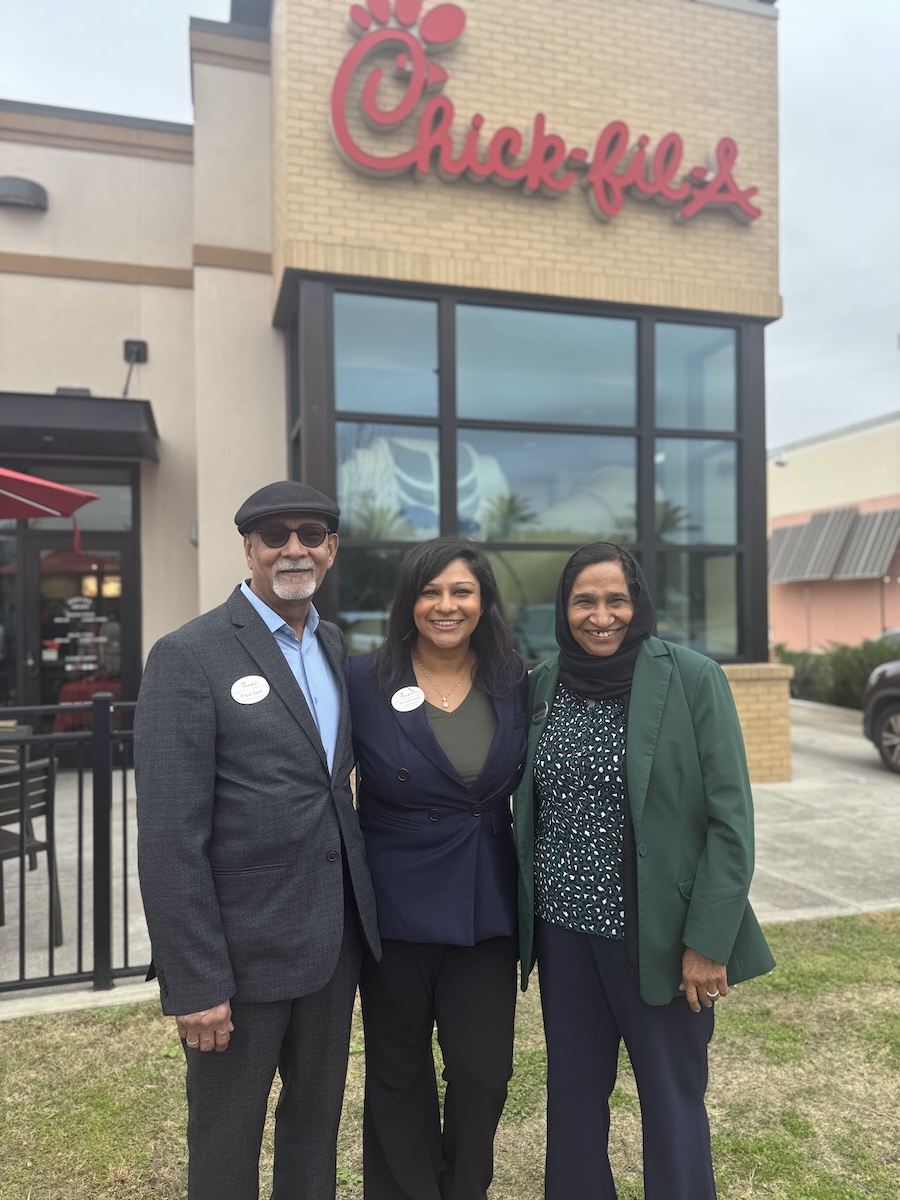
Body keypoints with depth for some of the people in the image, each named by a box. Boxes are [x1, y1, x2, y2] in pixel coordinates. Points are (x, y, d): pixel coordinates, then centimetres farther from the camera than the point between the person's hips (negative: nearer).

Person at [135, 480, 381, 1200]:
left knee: (317, 1127, 22)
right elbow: (171, 836, -16)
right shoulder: (188, 656, -14)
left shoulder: (335, 647, 7)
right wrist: (195, 981, -16)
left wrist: (358, 913, 6)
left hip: (336, 939, 6)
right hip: (243, 948, -5)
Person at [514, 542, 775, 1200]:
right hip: (565, 929, 4)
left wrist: (708, 942, -12)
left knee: (672, 1103, 11)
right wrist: (525, 917, 10)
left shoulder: (693, 678, -10)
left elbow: (731, 819, -10)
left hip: (660, 933, -3)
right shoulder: (544, 683, 2)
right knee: (572, 1097, 15)